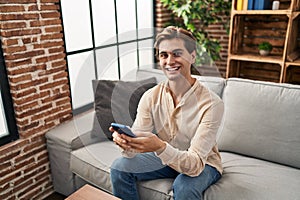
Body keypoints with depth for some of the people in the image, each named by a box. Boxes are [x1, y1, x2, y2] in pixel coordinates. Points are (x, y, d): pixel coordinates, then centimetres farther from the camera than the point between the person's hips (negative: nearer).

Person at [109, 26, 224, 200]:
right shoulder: (150, 97, -13)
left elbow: (195, 165, -32)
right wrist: (125, 141, -39)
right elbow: (132, 151, -15)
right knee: (120, 167, -13)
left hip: (203, 163, -3)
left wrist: (160, 147, -49)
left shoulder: (212, 103, -27)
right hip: (165, 158, 4)